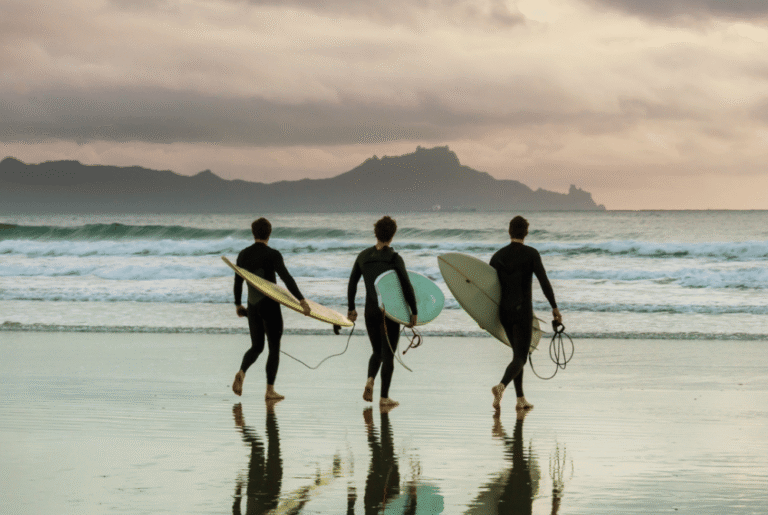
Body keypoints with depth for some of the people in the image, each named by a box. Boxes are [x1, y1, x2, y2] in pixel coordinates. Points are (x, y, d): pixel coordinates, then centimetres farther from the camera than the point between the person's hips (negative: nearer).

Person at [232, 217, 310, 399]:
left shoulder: (243, 255, 4)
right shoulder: (272, 254, -12)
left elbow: (238, 281, 11)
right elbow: (286, 277, -21)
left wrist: (237, 304, 23)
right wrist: (301, 300, -24)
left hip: (252, 307, 5)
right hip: (270, 306, -5)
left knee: (256, 347, 16)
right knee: (274, 347, 5)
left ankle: (241, 372, -14)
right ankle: (270, 390, 3)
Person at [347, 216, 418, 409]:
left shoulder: (363, 256, 2)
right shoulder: (394, 258, -12)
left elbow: (352, 283, 7)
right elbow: (407, 286, -14)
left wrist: (351, 308, 18)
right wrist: (414, 312, -6)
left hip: (370, 310, 4)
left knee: (377, 351, 20)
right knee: (388, 353, 5)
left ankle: (370, 379, -8)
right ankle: (384, 397, 5)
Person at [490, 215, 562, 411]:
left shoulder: (499, 256, 5)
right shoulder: (531, 254, -7)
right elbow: (544, 281, -13)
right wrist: (554, 307, -7)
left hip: (503, 311, 5)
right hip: (522, 310, -5)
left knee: (518, 353, 19)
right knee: (521, 357, -6)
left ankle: (520, 399, 17)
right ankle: (501, 386, -33)